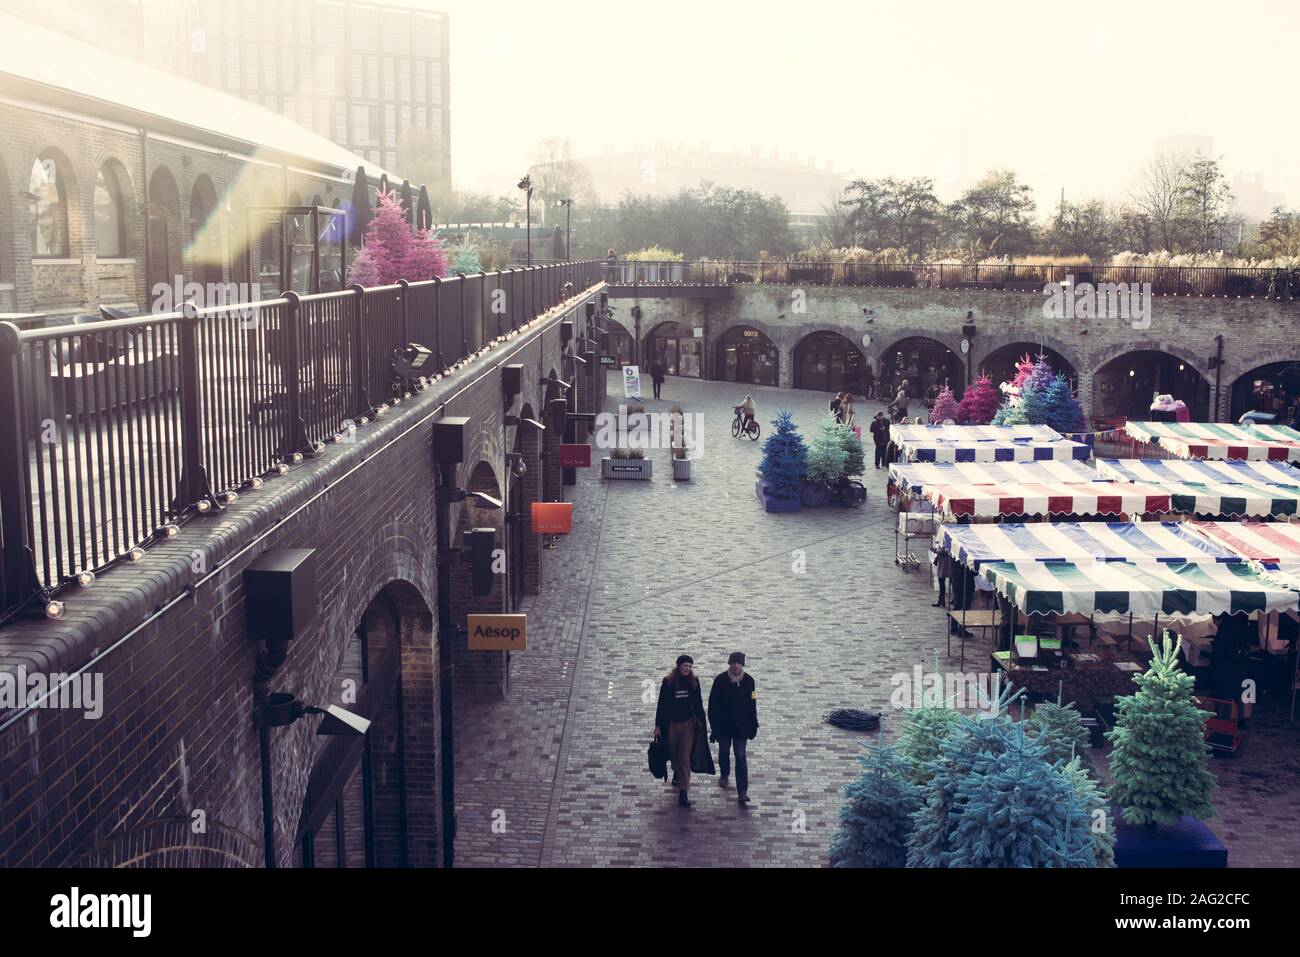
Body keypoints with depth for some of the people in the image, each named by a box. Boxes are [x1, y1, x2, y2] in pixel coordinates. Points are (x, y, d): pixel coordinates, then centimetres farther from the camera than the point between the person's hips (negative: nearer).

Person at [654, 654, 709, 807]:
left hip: (688, 724, 0)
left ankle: (683, 792, -4)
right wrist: (658, 725, -3)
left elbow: (698, 703, 6)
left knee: (685, 757, -5)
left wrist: (702, 722, 8)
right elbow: (662, 704, -3)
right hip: (671, 724, 0)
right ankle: (677, 771, 50)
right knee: (673, 754, 16)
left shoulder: (693, 682, -2)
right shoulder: (668, 682, -7)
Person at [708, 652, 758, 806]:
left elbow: (752, 705, 3)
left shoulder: (748, 681, -6)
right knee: (723, 752, 18)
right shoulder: (720, 680, -11)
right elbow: (713, 705, -7)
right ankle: (724, 775, 47)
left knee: (741, 757, -5)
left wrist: (753, 726, 6)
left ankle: (742, 792, -5)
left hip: (741, 726, 0)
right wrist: (715, 726, -9)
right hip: (724, 725, 0)